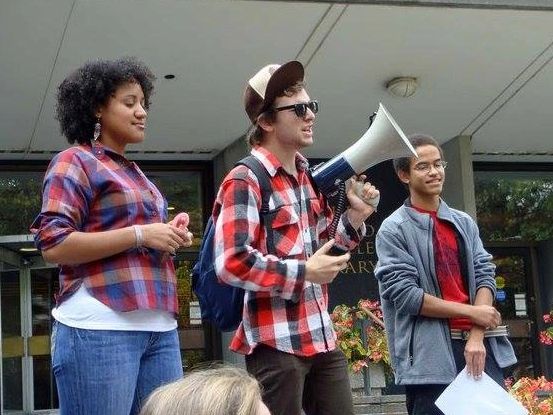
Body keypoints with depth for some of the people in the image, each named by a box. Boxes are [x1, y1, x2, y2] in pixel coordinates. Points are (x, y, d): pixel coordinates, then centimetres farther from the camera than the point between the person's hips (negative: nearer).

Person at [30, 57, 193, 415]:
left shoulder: (136, 175, 25)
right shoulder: (75, 162, 0)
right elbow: (54, 244, -12)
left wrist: (169, 237, 12)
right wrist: (140, 234, -12)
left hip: (159, 327, 8)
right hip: (100, 329, -8)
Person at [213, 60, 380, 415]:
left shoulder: (310, 179, 15)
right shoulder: (245, 182, -10)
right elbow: (232, 264, -21)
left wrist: (355, 217, 6)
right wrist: (304, 272, -16)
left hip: (323, 339, 8)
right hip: (276, 343, -8)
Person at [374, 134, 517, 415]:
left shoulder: (464, 223, 14)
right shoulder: (394, 230, -2)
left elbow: (485, 276, 5)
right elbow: (405, 295, -10)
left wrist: (477, 336, -9)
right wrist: (470, 312, -8)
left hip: (479, 346, 5)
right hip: (430, 355, -4)